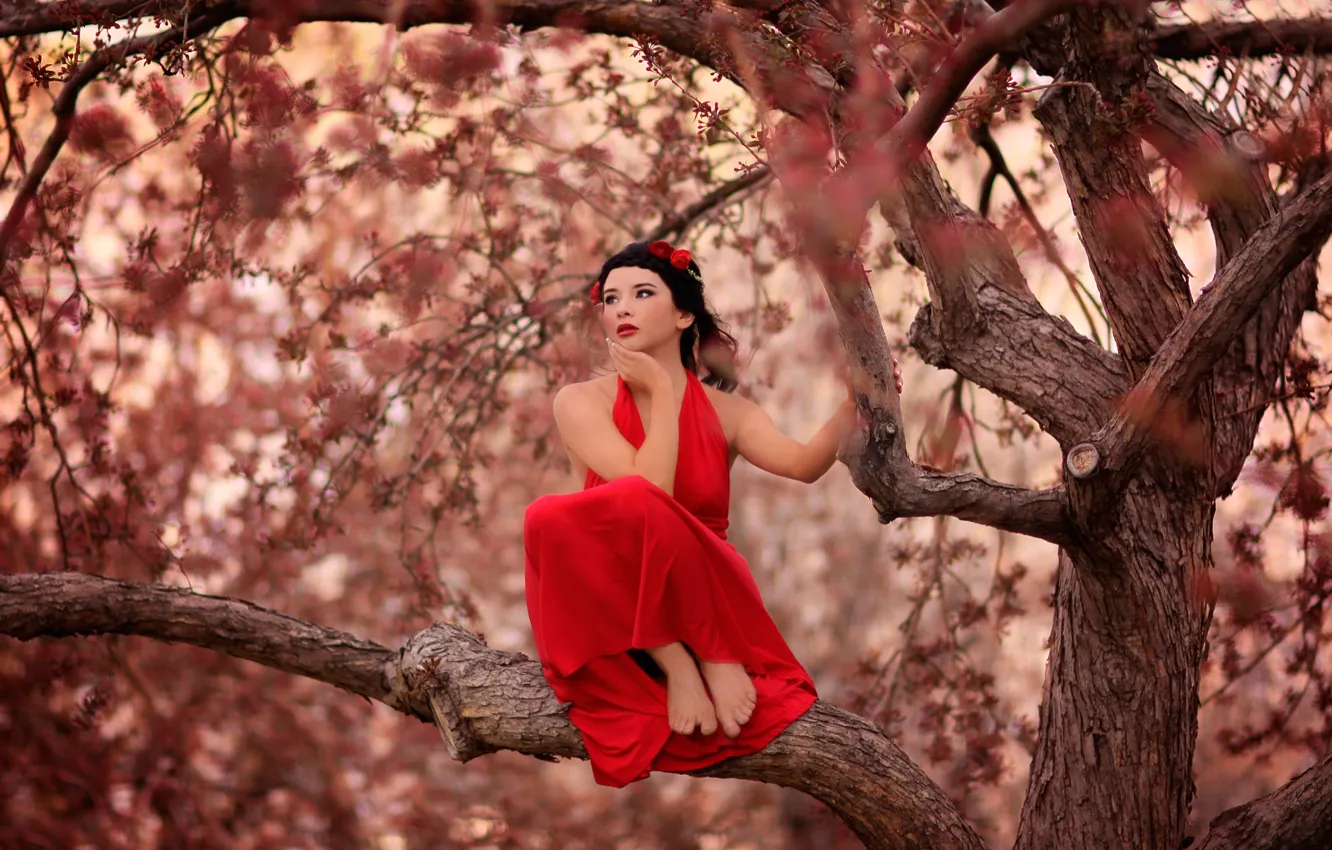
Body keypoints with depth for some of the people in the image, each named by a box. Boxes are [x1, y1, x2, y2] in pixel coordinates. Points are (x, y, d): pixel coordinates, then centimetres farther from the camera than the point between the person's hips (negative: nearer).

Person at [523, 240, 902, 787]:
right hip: (609, 609, 0)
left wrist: (854, 406, -29)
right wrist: (664, 390, -9)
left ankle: (715, 657, -16)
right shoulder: (582, 402, 0)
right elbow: (648, 492, -17)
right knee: (550, 518, -34)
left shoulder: (727, 412, 7)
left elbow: (803, 465, -14)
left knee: (633, 507, -33)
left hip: (706, 606, 0)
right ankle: (675, 666, -25)